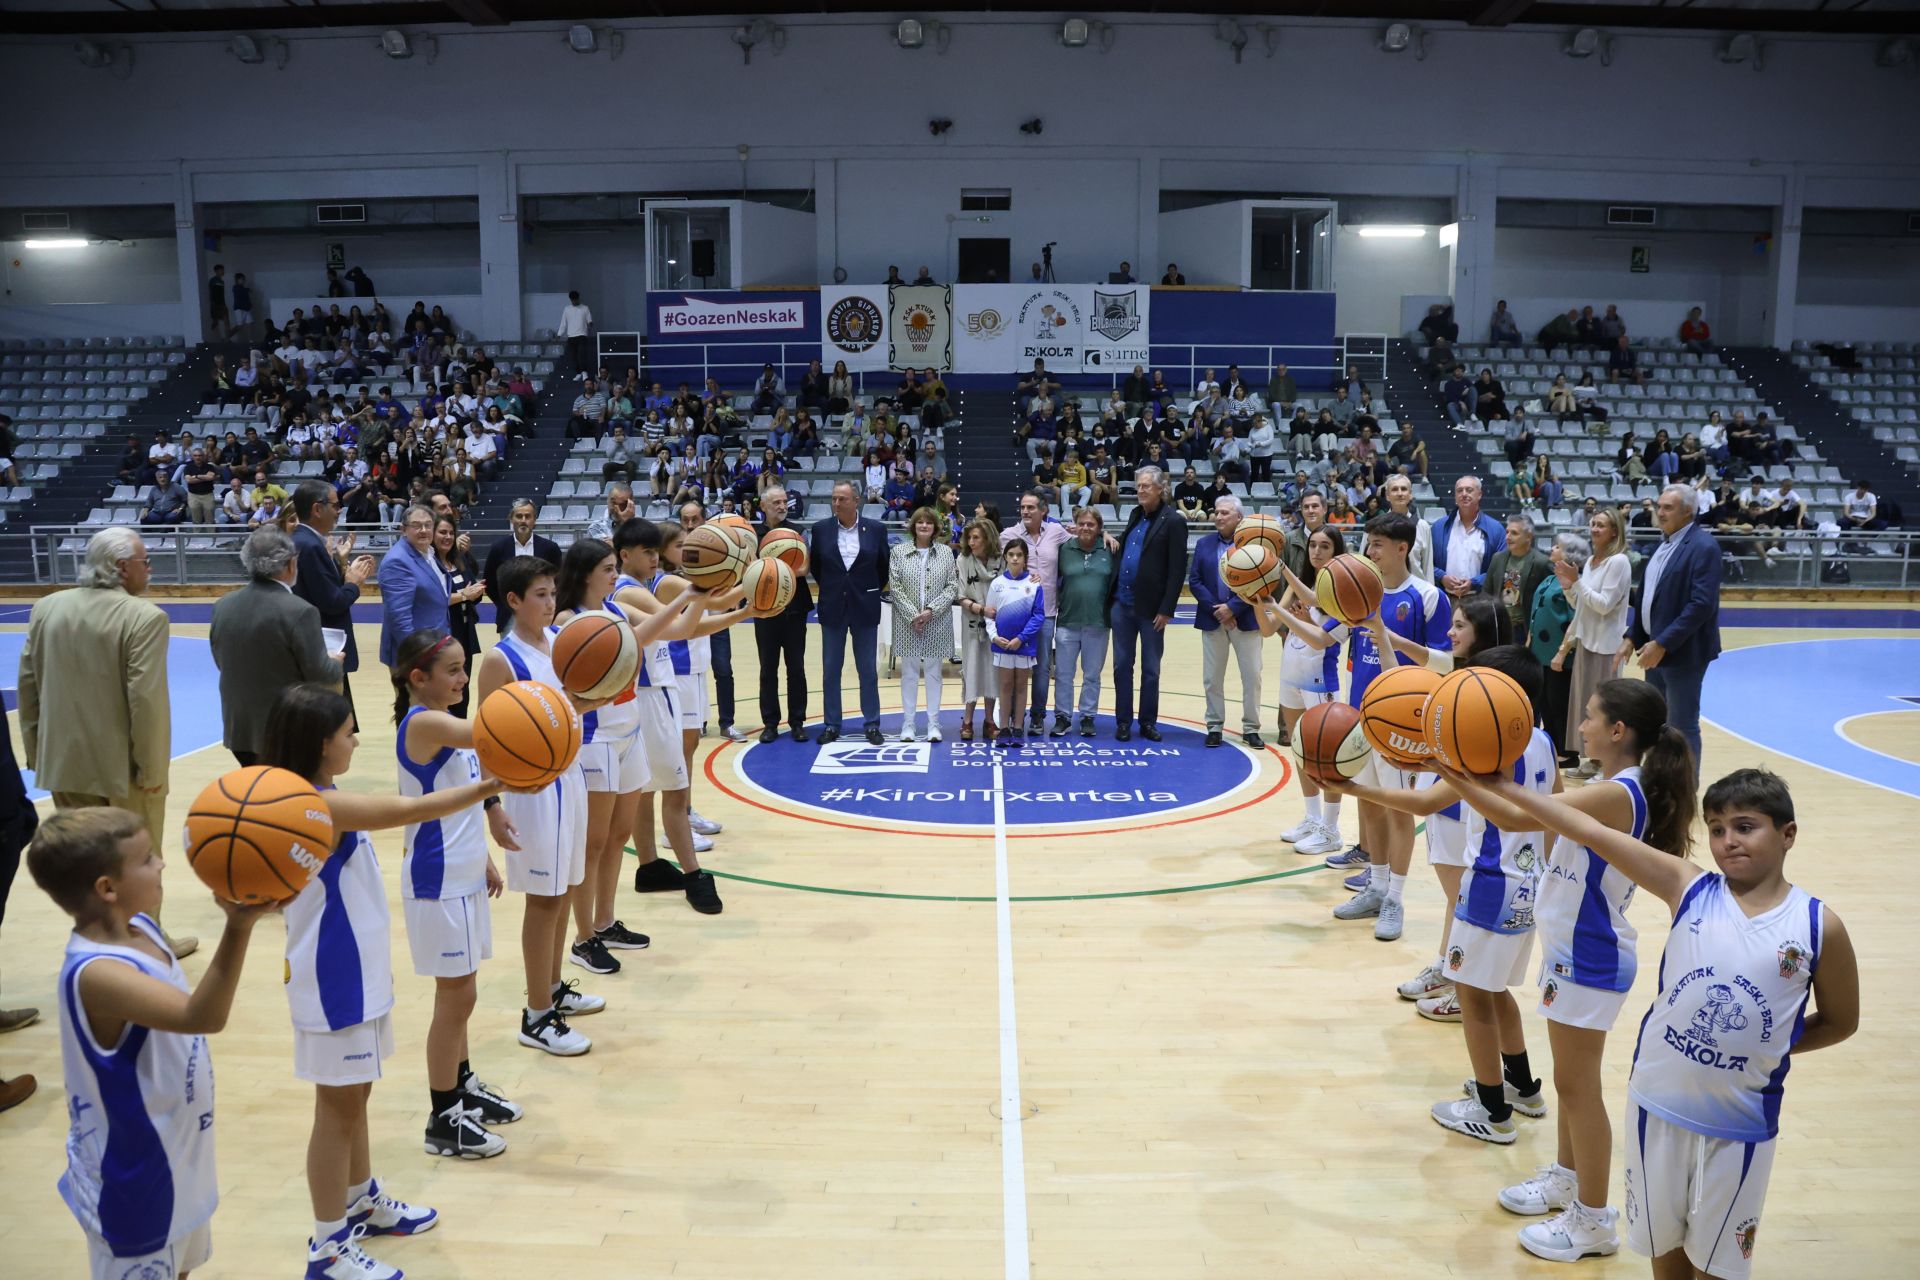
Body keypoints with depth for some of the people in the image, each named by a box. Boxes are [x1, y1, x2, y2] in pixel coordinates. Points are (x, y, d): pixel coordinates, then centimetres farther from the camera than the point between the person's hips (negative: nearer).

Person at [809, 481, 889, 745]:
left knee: (868, 670, 5)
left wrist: (873, 591, 8)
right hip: (833, 607, 1)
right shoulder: (821, 529, -2)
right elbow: (814, 565, 11)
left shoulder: (876, 529, -4)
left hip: (865, 607, -1)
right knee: (830, 670, 6)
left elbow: (884, 565, 7)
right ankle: (831, 725, 15)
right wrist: (830, 588, 12)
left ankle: (872, 724, 13)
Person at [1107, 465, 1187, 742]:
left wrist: (1166, 610, -15)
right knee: (1122, 666, 9)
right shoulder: (1135, 515, 10)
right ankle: (1123, 722, 17)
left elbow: (1177, 570, -12)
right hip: (1121, 604, 5)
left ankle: (1148, 722, 18)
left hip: (1150, 607, -5)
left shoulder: (1173, 522, -9)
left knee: (1150, 669, 7)